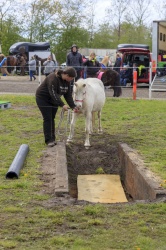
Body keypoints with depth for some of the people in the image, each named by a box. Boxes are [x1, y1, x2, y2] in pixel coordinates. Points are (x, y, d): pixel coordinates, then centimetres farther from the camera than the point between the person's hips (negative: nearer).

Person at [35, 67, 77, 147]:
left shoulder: (66, 81, -5)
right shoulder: (53, 78, -31)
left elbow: (68, 95, -3)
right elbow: (53, 93, -35)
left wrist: (73, 106, -13)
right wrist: (62, 105, -40)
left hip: (53, 100, 7)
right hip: (43, 98, -7)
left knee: (52, 118, 7)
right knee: (47, 119, -9)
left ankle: (52, 139, 13)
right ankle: (48, 140, -5)